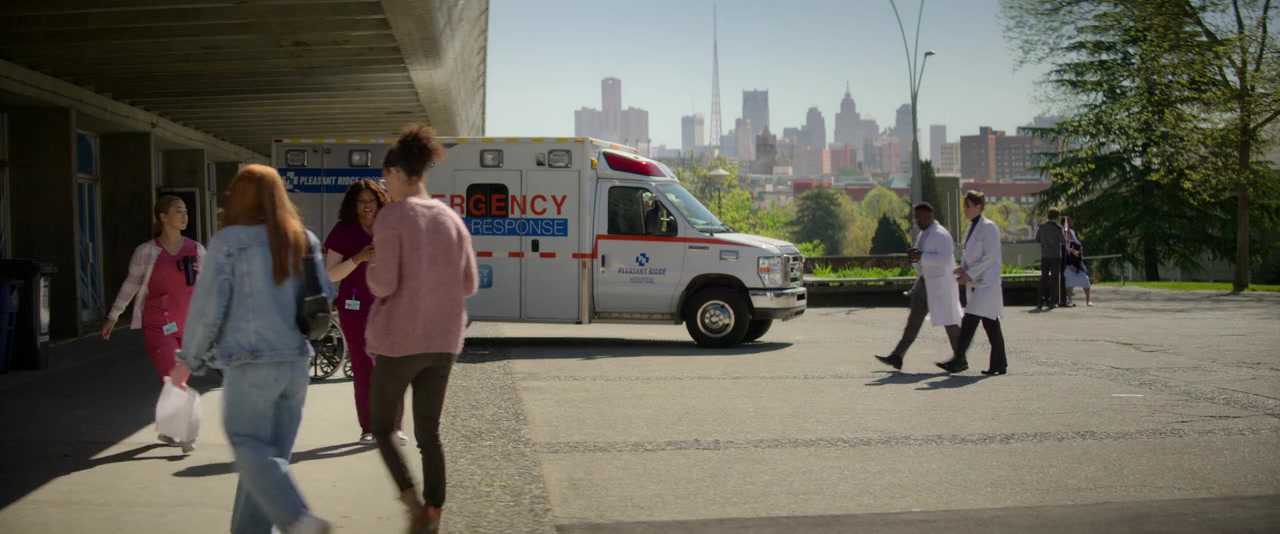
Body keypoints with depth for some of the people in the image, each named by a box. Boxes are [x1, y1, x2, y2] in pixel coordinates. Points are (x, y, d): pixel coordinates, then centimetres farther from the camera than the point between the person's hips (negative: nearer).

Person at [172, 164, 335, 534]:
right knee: (271, 453, 12)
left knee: (251, 449, 1)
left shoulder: (228, 241, -6)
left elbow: (208, 306, -6)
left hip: (251, 364, -5)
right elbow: (326, 298, 9)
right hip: (296, 362, 5)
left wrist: (190, 360, 6)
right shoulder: (305, 240, 7)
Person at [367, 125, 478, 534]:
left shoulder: (391, 216, -10)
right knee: (429, 432, 14)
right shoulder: (452, 218, 7)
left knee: (381, 426, 13)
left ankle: (412, 500, -4)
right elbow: (468, 285, 8)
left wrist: (372, 270, 6)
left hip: (399, 339, -5)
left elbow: (383, 284, -16)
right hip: (443, 340, 5)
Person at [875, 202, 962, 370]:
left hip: (940, 284, -9)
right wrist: (914, 257, 5)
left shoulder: (940, 234, -14)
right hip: (924, 282, 9)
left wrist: (922, 256, -25)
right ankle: (897, 357, -2)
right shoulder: (922, 235, 15)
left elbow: (945, 258, -25)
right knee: (914, 320, 3)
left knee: (948, 321, 1)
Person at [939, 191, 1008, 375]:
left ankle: (959, 360, -11)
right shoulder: (972, 228, 15)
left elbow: (990, 257, -15)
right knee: (990, 324, 10)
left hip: (987, 283, -9)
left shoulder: (988, 227, -11)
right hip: (976, 283, 9)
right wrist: (963, 268, 2)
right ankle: (999, 364, 14)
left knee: (969, 322, -13)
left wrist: (969, 273, -16)